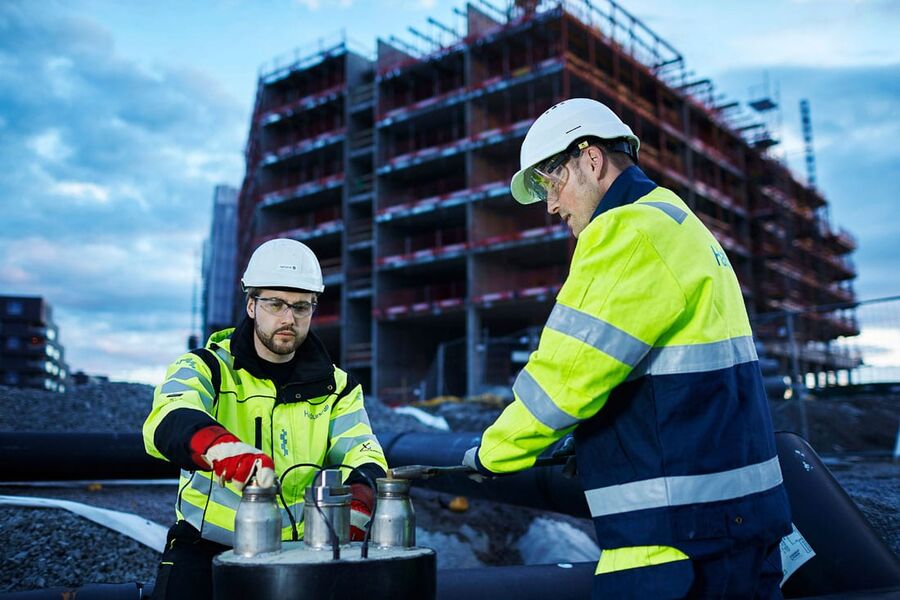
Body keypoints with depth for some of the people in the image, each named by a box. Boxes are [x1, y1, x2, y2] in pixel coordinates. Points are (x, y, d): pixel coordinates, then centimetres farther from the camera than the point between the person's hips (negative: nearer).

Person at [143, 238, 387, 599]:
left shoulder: (334, 387, 9)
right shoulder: (206, 368, -1)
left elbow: (363, 456, -4)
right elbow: (168, 421, -22)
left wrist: (356, 503, -28)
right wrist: (219, 445, -45)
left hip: (300, 549, 3)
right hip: (208, 543, -2)